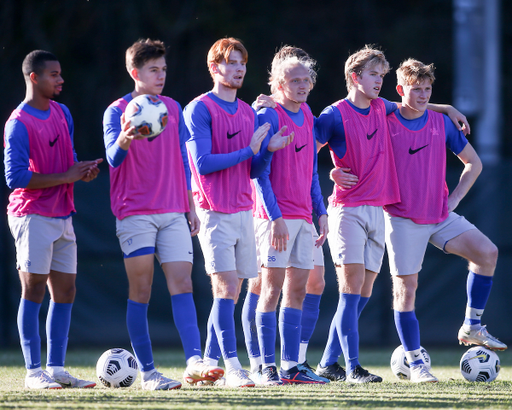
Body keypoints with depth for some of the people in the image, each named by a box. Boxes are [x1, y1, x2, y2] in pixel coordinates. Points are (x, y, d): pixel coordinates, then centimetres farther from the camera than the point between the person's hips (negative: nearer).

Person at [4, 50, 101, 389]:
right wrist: (66, 177, -18)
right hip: (33, 217, -8)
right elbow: (15, 176, -17)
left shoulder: (62, 114, 12)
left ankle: (56, 369, 11)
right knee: (34, 289, -5)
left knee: (65, 291, 7)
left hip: (62, 215, 8)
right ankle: (34, 371, -3)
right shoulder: (19, 123, -12)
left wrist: (83, 170, -1)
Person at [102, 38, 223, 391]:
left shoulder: (173, 109, 13)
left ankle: (194, 362, -17)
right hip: (135, 213, -4)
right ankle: (147, 372, 2)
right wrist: (124, 140, -36)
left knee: (182, 283, -8)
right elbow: (113, 159, -14)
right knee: (141, 291, -1)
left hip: (173, 213, 4)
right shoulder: (118, 111, -1)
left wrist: (191, 206, 16)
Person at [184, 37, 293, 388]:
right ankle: (233, 367, -15)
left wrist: (269, 150, -4)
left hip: (244, 211, 7)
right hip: (215, 212, -7)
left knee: (231, 292, 7)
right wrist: (248, 151, -14)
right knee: (226, 287, -13)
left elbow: (254, 171, 14)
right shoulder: (200, 109, -6)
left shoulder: (249, 113, 15)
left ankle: (210, 363, 14)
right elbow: (203, 163, -14)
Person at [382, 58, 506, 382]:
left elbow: (473, 163, 14)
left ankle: (472, 326, 1)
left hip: (441, 215, 4)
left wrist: (455, 198, 4)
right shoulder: (384, 123, -6)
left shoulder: (442, 123, 4)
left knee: (487, 252, -13)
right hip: (402, 219, -4)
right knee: (406, 287, -4)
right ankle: (415, 364, 5)